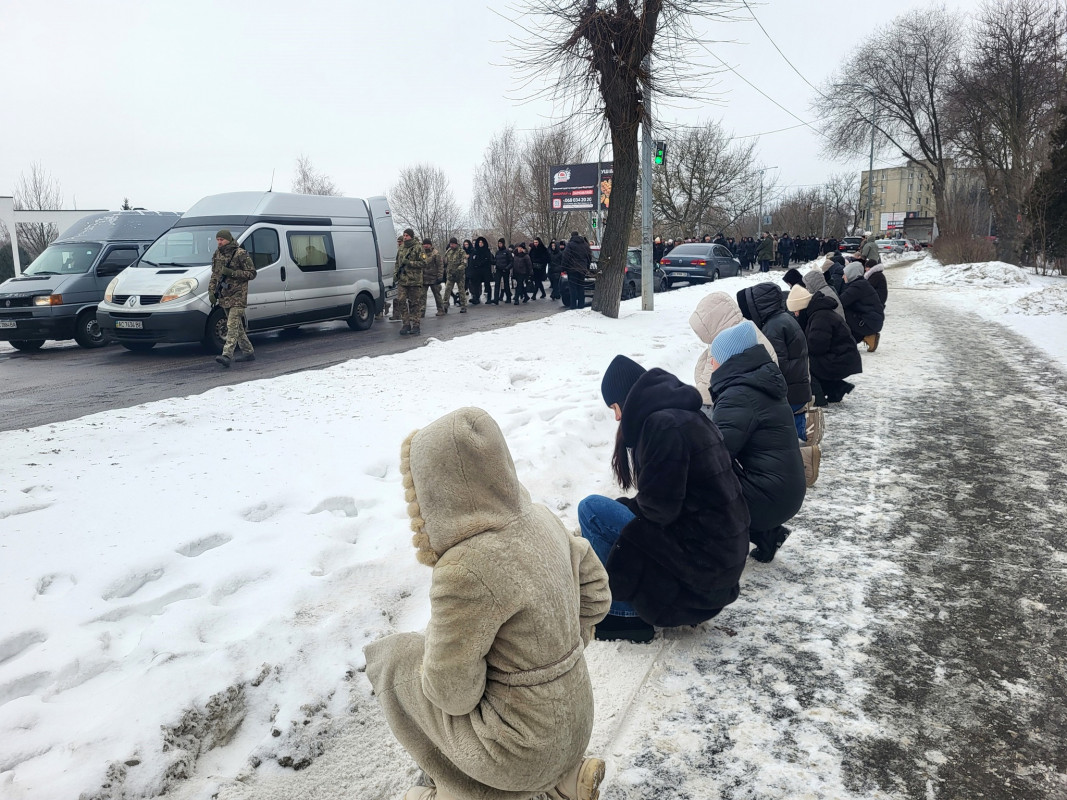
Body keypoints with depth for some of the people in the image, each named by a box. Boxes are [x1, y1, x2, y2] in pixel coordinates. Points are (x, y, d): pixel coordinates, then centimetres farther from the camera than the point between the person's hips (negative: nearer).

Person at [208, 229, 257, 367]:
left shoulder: (241, 254, -8)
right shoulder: (217, 255, 13)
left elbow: (252, 274, -10)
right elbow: (214, 275, 20)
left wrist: (232, 273, -19)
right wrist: (211, 292, 9)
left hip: (238, 297, -7)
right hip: (224, 297, 7)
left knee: (232, 326, -16)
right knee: (237, 326, 13)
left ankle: (227, 355, -23)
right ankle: (248, 352, 24)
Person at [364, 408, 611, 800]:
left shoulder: (466, 573, -29)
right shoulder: (541, 519, -7)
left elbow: (452, 690, -19)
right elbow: (594, 591, 7)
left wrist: (435, 642, 1)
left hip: (524, 748, -7)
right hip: (572, 719, 7)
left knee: (395, 659, 9)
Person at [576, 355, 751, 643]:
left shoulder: (664, 424, -18)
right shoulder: (687, 415, 12)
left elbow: (658, 508, -19)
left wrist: (629, 507, 1)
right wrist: (629, 506, 10)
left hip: (699, 560, -10)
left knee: (591, 509, -10)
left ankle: (625, 612, 3)